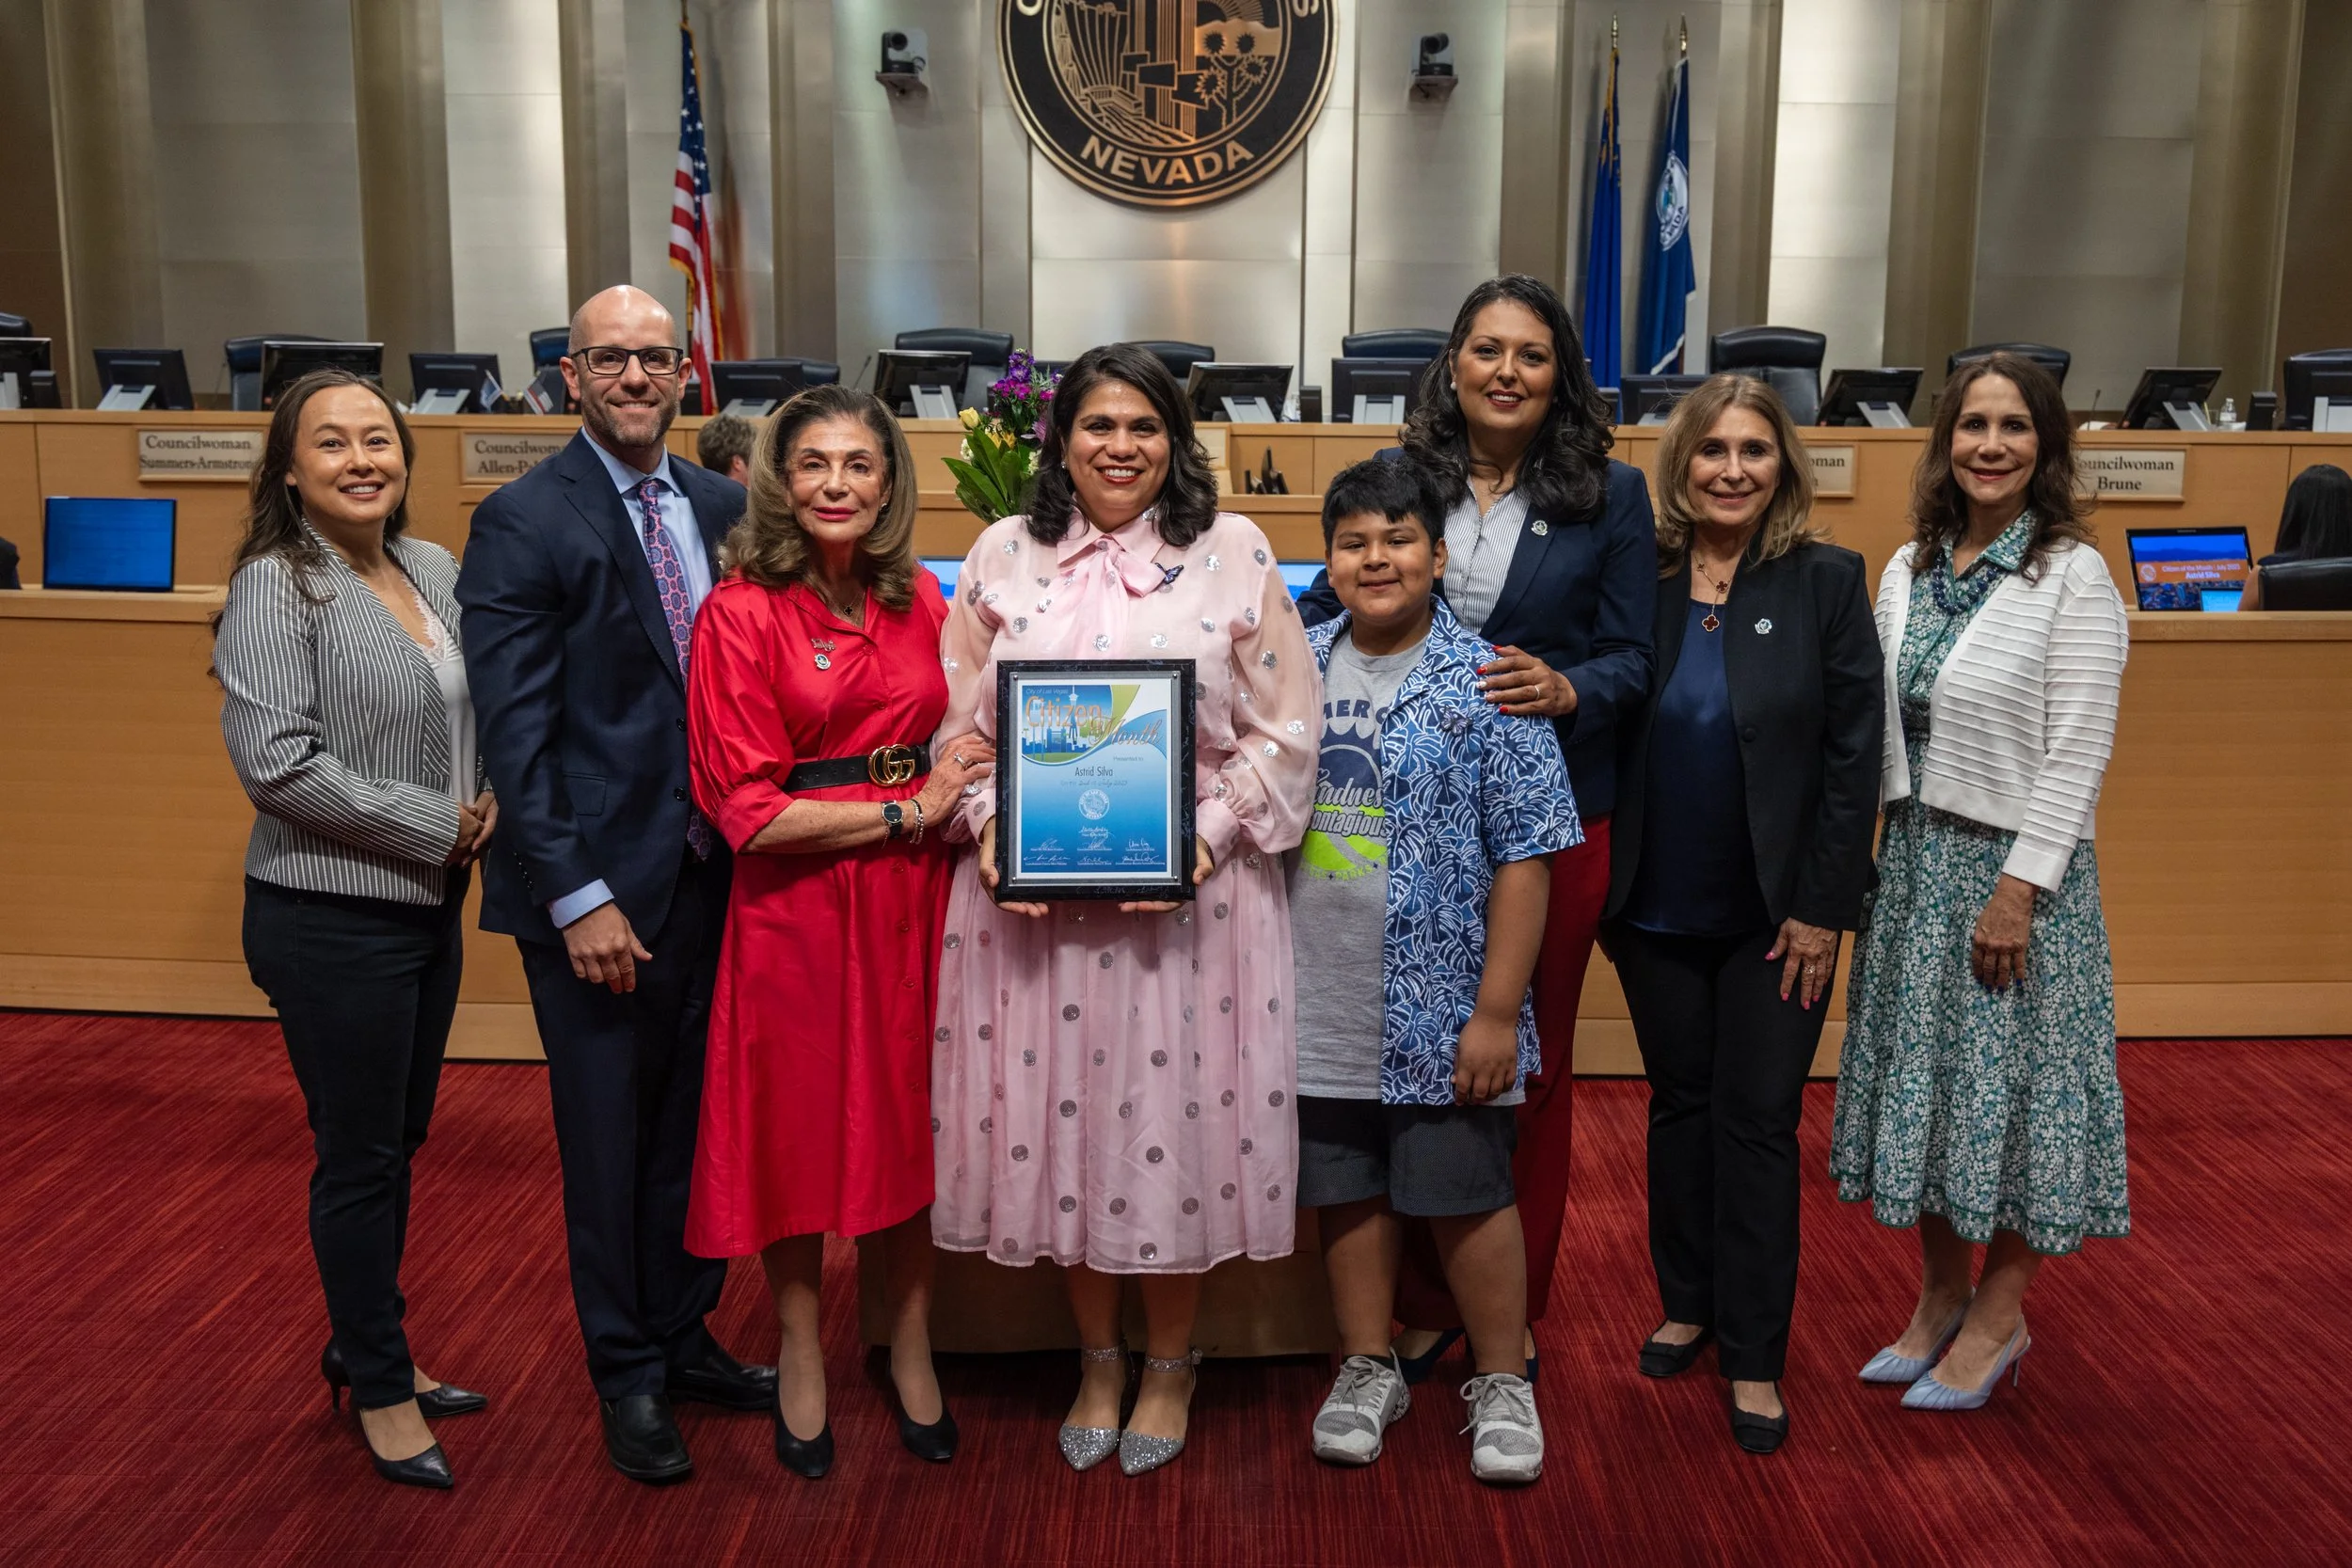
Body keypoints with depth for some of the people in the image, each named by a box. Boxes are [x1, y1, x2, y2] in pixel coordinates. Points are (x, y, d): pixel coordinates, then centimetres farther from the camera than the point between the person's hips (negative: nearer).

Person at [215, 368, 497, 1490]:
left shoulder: (434, 570, 6)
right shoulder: (276, 584, -14)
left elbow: (470, 713, 18)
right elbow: (273, 758, -22)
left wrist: (490, 798, -2)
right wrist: (434, 823, -17)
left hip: (429, 904, 7)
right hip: (332, 917, -7)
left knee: (398, 1143, 19)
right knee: (359, 1156, 7)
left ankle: (363, 1343, 38)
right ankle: (381, 1388, 24)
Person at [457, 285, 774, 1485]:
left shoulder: (722, 508, 7)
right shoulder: (523, 523, -10)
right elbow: (516, 731, -13)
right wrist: (578, 898, -17)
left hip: (711, 874, 5)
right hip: (598, 887, -5)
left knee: (696, 1121, 16)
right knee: (609, 1137, 9)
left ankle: (683, 1337, 36)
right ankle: (628, 1376, 27)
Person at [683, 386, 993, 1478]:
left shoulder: (918, 599, 5)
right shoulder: (742, 612, -9)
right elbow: (746, 809, -13)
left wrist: (963, 795, -4)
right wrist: (906, 812, -13)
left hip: (914, 894, 4)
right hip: (794, 904, -4)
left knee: (912, 1115, 12)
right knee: (797, 1125, 10)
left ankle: (911, 1347, 31)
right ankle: (801, 1360, 30)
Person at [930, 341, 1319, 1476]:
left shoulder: (1233, 553, 1)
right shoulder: (1004, 556, 7)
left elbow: (1282, 732, 0)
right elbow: (961, 722, 8)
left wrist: (1211, 835, -13)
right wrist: (990, 827, -8)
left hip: (1191, 890, -1)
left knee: (1176, 1111, 5)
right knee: (1059, 1113, 8)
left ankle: (1170, 1364, 26)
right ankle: (1097, 1358, 29)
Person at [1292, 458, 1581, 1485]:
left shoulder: (1486, 686, -7)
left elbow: (1526, 859, -9)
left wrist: (1497, 1012, -12)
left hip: (1442, 1009, -3)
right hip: (1322, 1007, 4)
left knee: (1466, 1197, 6)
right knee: (1347, 1191, 14)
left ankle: (1502, 1385, 25)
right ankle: (1369, 1371, 32)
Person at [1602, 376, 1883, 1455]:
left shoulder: (1827, 583, -7)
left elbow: (1853, 755, -7)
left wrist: (1823, 908, -10)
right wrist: (1596, 884, -2)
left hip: (1775, 913, -2)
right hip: (1657, 910, 2)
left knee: (1758, 1121, 3)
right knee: (1680, 1105, 16)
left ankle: (1753, 1356, 15)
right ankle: (1688, 1305, 33)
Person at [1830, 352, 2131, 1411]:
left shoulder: (2073, 576, -11)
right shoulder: (1908, 569, 7)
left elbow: (2077, 749, -15)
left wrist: (2018, 886, -18)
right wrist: (1871, 862, 7)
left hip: (2013, 863, -6)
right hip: (1913, 856, 6)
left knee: (2007, 1078, 4)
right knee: (1918, 1073, 13)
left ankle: (1999, 1314, 21)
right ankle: (1940, 1299, 29)